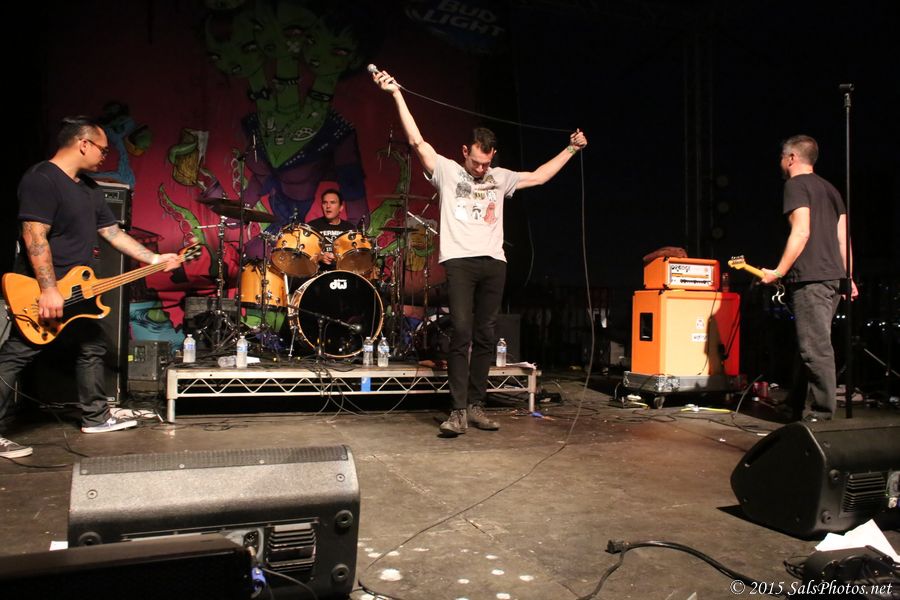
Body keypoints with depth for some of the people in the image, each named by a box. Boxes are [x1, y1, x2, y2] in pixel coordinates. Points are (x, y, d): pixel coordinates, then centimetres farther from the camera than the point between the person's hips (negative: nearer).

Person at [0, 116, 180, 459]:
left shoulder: (88, 189, 14)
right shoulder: (41, 179, -16)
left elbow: (113, 234, 16)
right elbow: (34, 236, -23)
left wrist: (156, 259, 11)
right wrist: (49, 290, -28)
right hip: (38, 293, -10)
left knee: (92, 347, 15)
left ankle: (95, 417, 27)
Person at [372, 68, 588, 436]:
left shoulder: (501, 178, 19)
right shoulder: (446, 171, 7)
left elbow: (540, 176, 26)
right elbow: (416, 141, -1)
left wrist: (572, 149, 28)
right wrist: (396, 94, -5)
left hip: (493, 263, 4)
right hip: (459, 261, -4)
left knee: (485, 336, 4)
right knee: (461, 332, -14)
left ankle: (475, 406, 11)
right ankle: (458, 411, -11)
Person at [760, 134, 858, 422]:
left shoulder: (796, 185, -4)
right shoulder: (829, 188, 21)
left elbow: (801, 232, -16)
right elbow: (843, 236, 18)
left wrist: (778, 272, -14)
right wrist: (848, 277, 19)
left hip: (810, 279, -9)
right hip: (833, 277, 9)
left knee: (816, 349, -8)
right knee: (813, 347, 13)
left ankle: (820, 415, -5)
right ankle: (800, 408, 21)